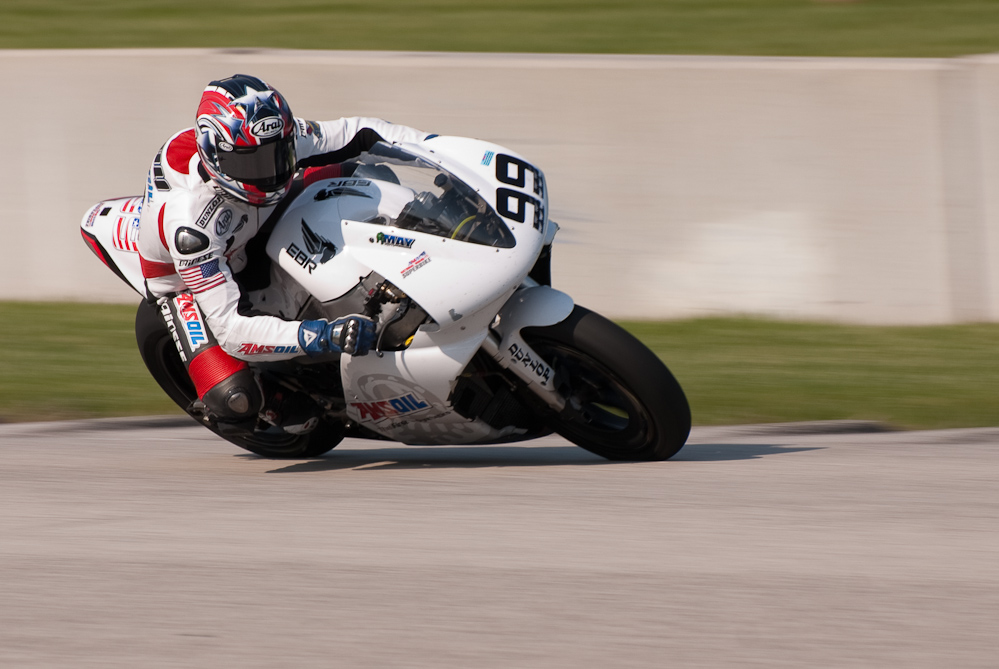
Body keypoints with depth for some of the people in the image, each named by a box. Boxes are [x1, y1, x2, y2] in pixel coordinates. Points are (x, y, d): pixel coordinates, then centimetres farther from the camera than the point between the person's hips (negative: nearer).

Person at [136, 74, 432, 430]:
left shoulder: (277, 140, -29)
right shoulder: (189, 222, -44)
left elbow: (355, 133, -11)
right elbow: (229, 327, -45)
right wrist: (321, 337, -56)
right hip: (188, 279, -6)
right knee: (236, 399, -26)